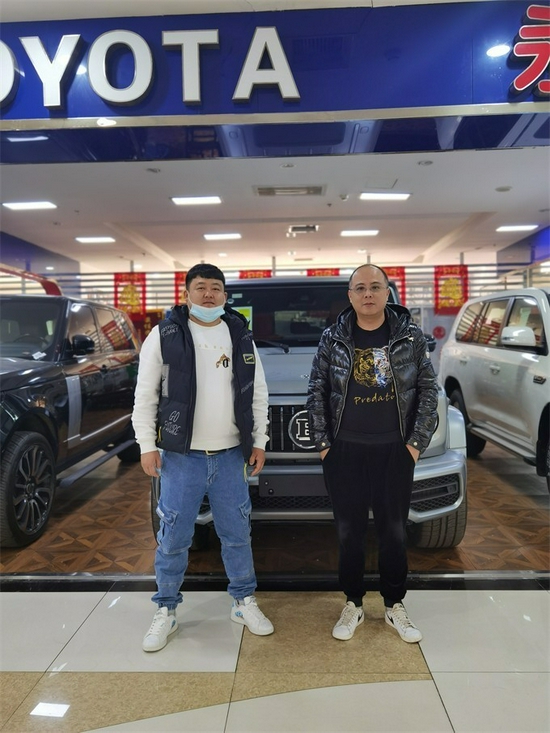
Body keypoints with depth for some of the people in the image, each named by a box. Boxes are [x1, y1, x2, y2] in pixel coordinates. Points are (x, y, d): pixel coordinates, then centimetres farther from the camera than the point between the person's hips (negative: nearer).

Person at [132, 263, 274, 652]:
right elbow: (145, 395, -2)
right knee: (173, 538, 8)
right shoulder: (164, 335, -2)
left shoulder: (241, 337, 7)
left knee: (237, 534, 13)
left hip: (231, 455, 3)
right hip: (180, 455, -2)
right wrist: (147, 446, -6)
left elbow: (258, 395, 9)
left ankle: (245, 602, 32)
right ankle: (166, 611, 28)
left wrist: (259, 442, 5)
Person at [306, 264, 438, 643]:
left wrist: (417, 441, -4)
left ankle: (395, 606, 31)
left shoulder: (411, 335, -1)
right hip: (345, 452, 0)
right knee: (349, 532, 10)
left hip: (396, 452, 0)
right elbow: (317, 393, 2)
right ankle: (353, 605, 29)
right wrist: (322, 442, -1)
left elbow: (428, 389, 1)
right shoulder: (333, 338, -1)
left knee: (394, 531, 12)